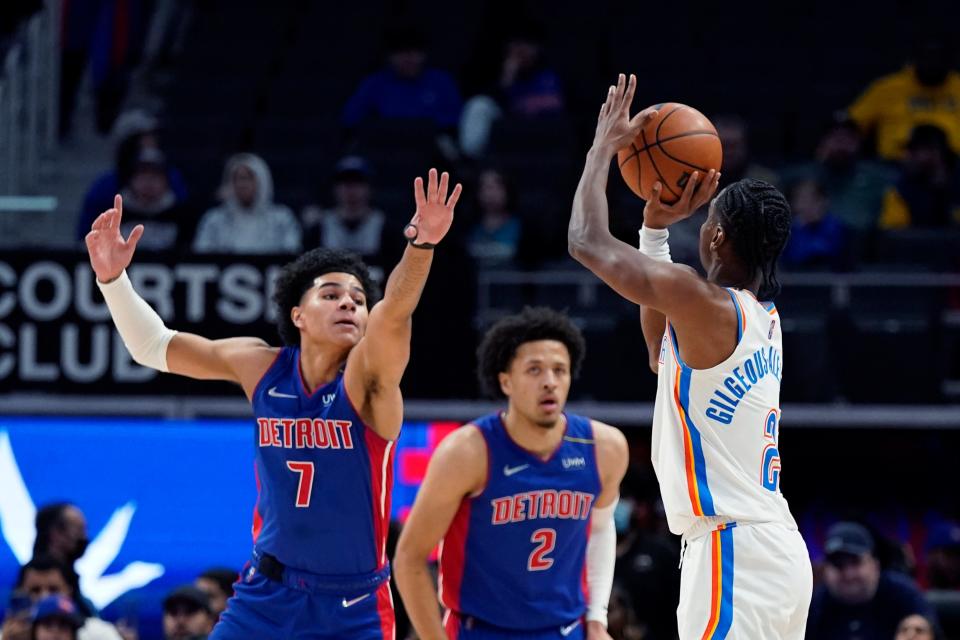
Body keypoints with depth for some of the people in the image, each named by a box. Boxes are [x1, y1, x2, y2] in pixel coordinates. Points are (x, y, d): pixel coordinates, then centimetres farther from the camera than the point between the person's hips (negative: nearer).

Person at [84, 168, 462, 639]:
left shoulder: (368, 378, -14)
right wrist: (112, 277, -10)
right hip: (267, 595, 3)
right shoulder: (261, 368, -3)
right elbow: (152, 346, 5)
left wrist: (421, 244, -54)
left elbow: (395, 314, -35)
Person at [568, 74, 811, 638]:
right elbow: (661, 348, 30)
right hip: (778, 552, 9)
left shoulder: (705, 302, -13)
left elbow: (587, 242, -6)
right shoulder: (763, 316, 13)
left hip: (733, 553, -9)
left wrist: (606, 145, 7)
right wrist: (656, 227, 26)